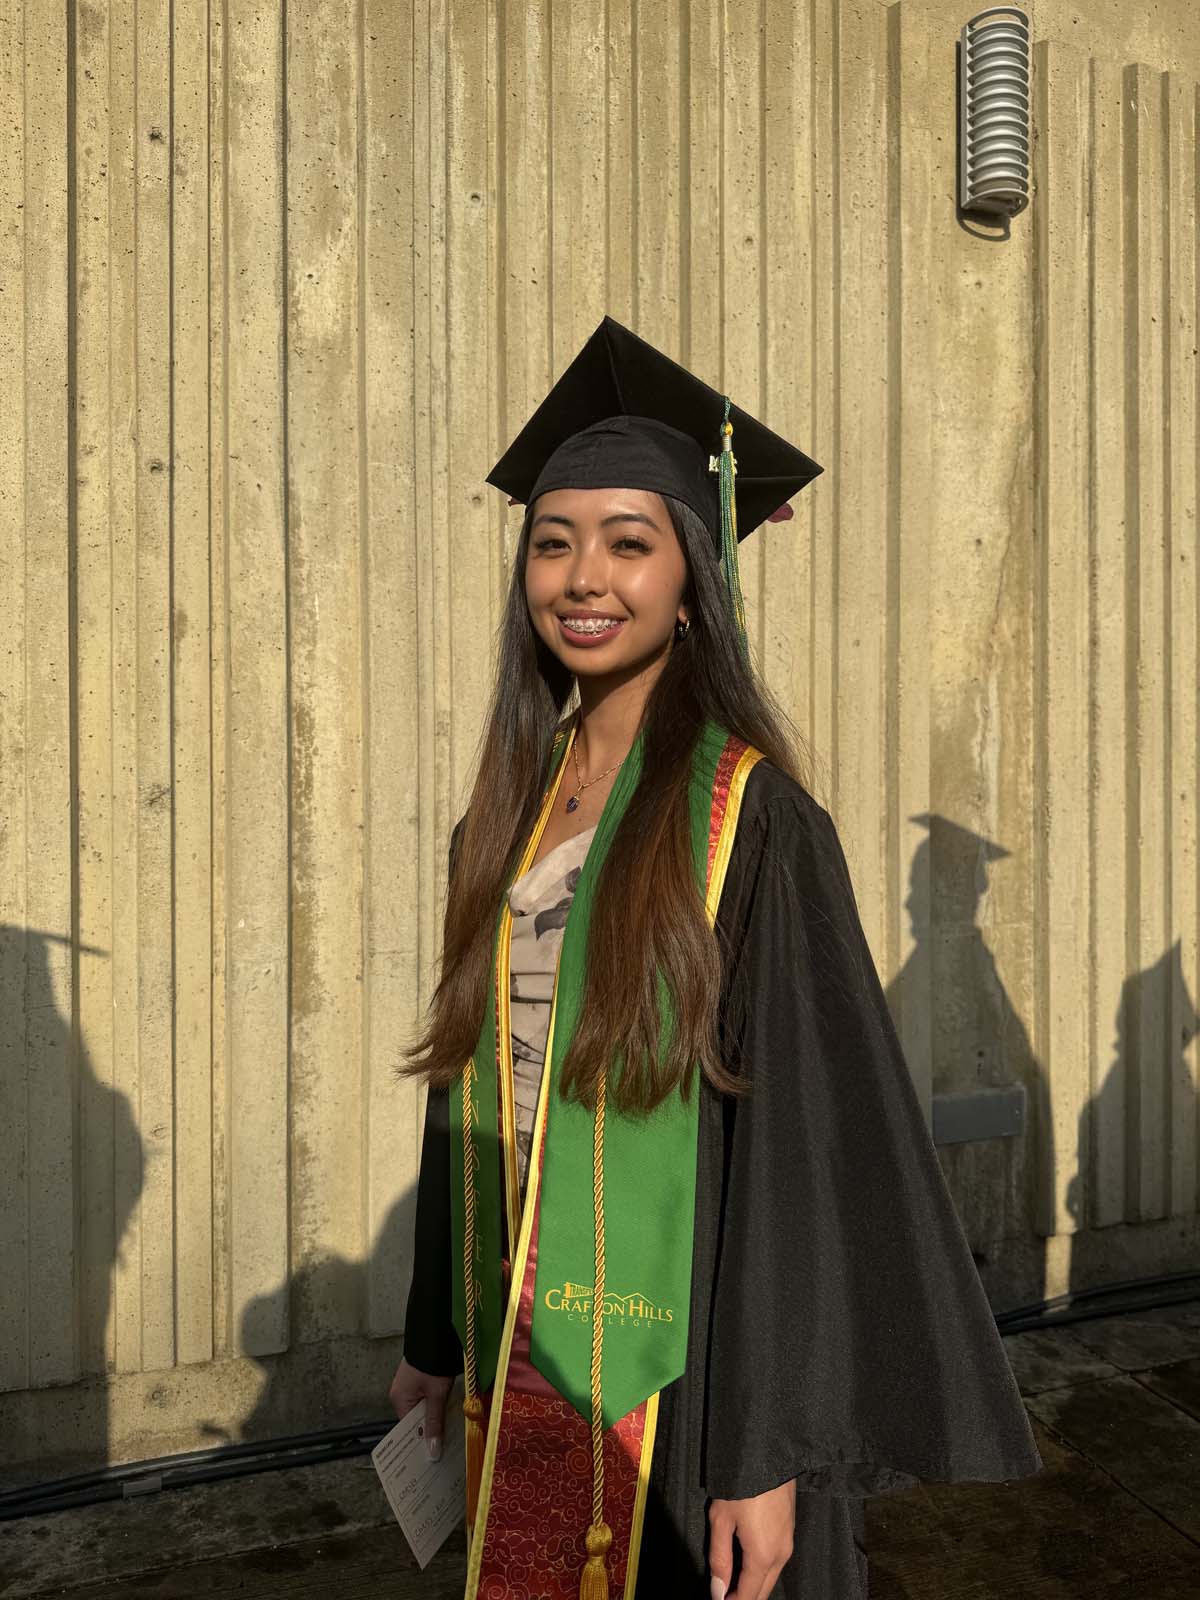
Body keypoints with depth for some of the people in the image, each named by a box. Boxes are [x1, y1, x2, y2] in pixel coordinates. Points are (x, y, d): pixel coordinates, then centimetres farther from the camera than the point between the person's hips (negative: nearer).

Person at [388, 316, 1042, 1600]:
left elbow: (803, 1139, -16)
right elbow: (476, 1086, 8)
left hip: (682, 1363, -5)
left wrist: (768, 1454, -16)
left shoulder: (751, 818, -15)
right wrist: (436, 1337, 13)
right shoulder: (510, 812, 2)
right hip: (523, 1354, 6)